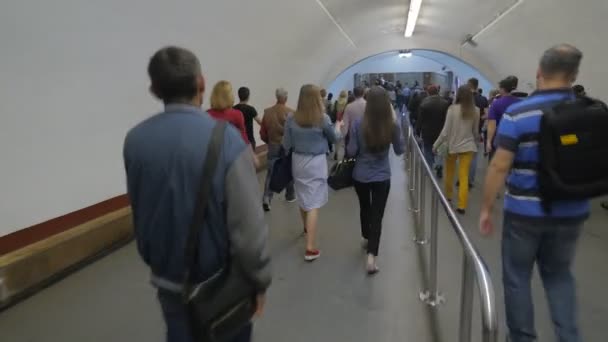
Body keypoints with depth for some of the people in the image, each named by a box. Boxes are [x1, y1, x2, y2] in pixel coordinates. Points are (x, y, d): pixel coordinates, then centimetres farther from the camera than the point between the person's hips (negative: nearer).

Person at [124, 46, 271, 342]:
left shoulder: (135, 140, -9)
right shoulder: (225, 138, -23)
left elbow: (139, 213, -1)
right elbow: (248, 225, -23)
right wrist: (260, 280, -9)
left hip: (168, 279, 4)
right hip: (221, 279, -3)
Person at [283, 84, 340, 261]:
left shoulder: (292, 119, -5)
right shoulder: (323, 118, -12)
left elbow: (286, 145, 0)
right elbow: (334, 138, 4)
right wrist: (338, 127, 23)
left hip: (298, 161, 4)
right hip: (316, 162, -4)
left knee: (303, 198, 24)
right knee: (313, 203, -3)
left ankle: (307, 228, 49)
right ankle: (310, 248, -4)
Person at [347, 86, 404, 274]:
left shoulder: (358, 124, -14)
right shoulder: (393, 126, -12)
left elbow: (351, 151, -11)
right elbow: (399, 151, 2)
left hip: (361, 175, 1)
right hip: (382, 177, -1)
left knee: (365, 208, 24)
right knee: (377, 215, 4)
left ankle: (366, 238, 46)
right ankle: (371, 256, -5)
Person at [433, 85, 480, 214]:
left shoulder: (453, 109, -12)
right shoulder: (475, 111, -3)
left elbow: (446, 130, -12)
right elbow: (475, 131, 7)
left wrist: (436, 144, -2)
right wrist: (475, 142, 26)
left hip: (452, 145, -2)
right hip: (468, 146, 2)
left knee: (449, 172, 19)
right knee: (464, 176, 2)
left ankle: (448, 196, 37)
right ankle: (462, 205, 2)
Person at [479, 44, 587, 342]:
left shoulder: (518, 113, -15)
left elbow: (500, 166, -16)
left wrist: (486, 208, -7)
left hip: (525, 212, -4)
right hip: (572, 212, 4)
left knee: (517, 277, 14)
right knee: (559, 275, 23)